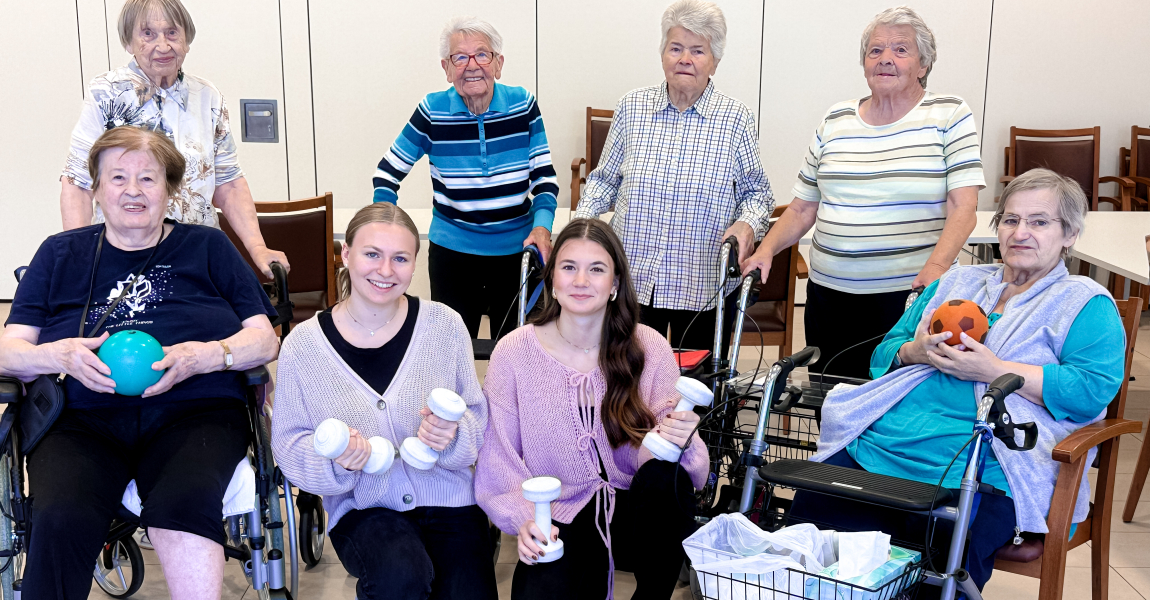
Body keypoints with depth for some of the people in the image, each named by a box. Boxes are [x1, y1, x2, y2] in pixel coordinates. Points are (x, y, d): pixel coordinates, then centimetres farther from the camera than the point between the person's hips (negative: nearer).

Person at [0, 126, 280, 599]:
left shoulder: (208, 247, 18)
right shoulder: (60, 254, 21)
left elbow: (266, 340, 10)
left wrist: (204, 356, -11)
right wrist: (61, 355, -9)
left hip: (193, 412, -1)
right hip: (84, 419, 2)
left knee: (184, 503, -35)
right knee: (61, 520, -31)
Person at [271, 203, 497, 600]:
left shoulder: (444, 325, -4)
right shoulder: (303, 345, -5)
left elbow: (479, 418, 2)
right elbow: (289, 446, -2)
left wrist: (453, 436, -21)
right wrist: (336, 459, -23)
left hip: (448, 499, 2)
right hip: (363, 508, -1)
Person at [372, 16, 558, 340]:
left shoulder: (523, 105, -7)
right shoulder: (432, 112, -10)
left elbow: (544, 176, 0)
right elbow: (388, 172, 0)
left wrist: (542, 225, -16)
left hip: (517, 250, 1)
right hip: (452, 252, -1)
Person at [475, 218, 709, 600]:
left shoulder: (650, 349, -4)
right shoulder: (513, 353, -6)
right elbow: (497, 462, -3)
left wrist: (679, 441, -29)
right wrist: (523, 518, -21)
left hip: (636, 512, 2)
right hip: (561, 522, -2)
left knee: (665, 475, -32)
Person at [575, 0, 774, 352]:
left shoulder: (736, 118, -1)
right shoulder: (632, 108, 3)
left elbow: (756, 191, 6)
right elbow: (604, 181, 11)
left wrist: (748, 224, -15)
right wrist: (581, 223, -4)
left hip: (705, 286, -1)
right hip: (633, 281, 1)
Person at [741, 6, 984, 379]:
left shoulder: (949, 116, 0)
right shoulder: (835, 122, 11)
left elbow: (963, 208, -9)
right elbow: (802, 209, 13)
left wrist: (935, 267, -25)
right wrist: (765, 251, -3)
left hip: (909, 295, -4)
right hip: (829, 294, 4)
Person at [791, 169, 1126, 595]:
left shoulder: (1087, 303, 11)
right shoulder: (957, 282, 27)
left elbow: (1095, 389, -6)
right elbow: (883, 354, 25)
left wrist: (994, 370, -12)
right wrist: (914, 352, 1)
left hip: (979, 470, -4)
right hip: (880, 444, 5)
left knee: (940, 571, -31)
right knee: (808, 510, -19)